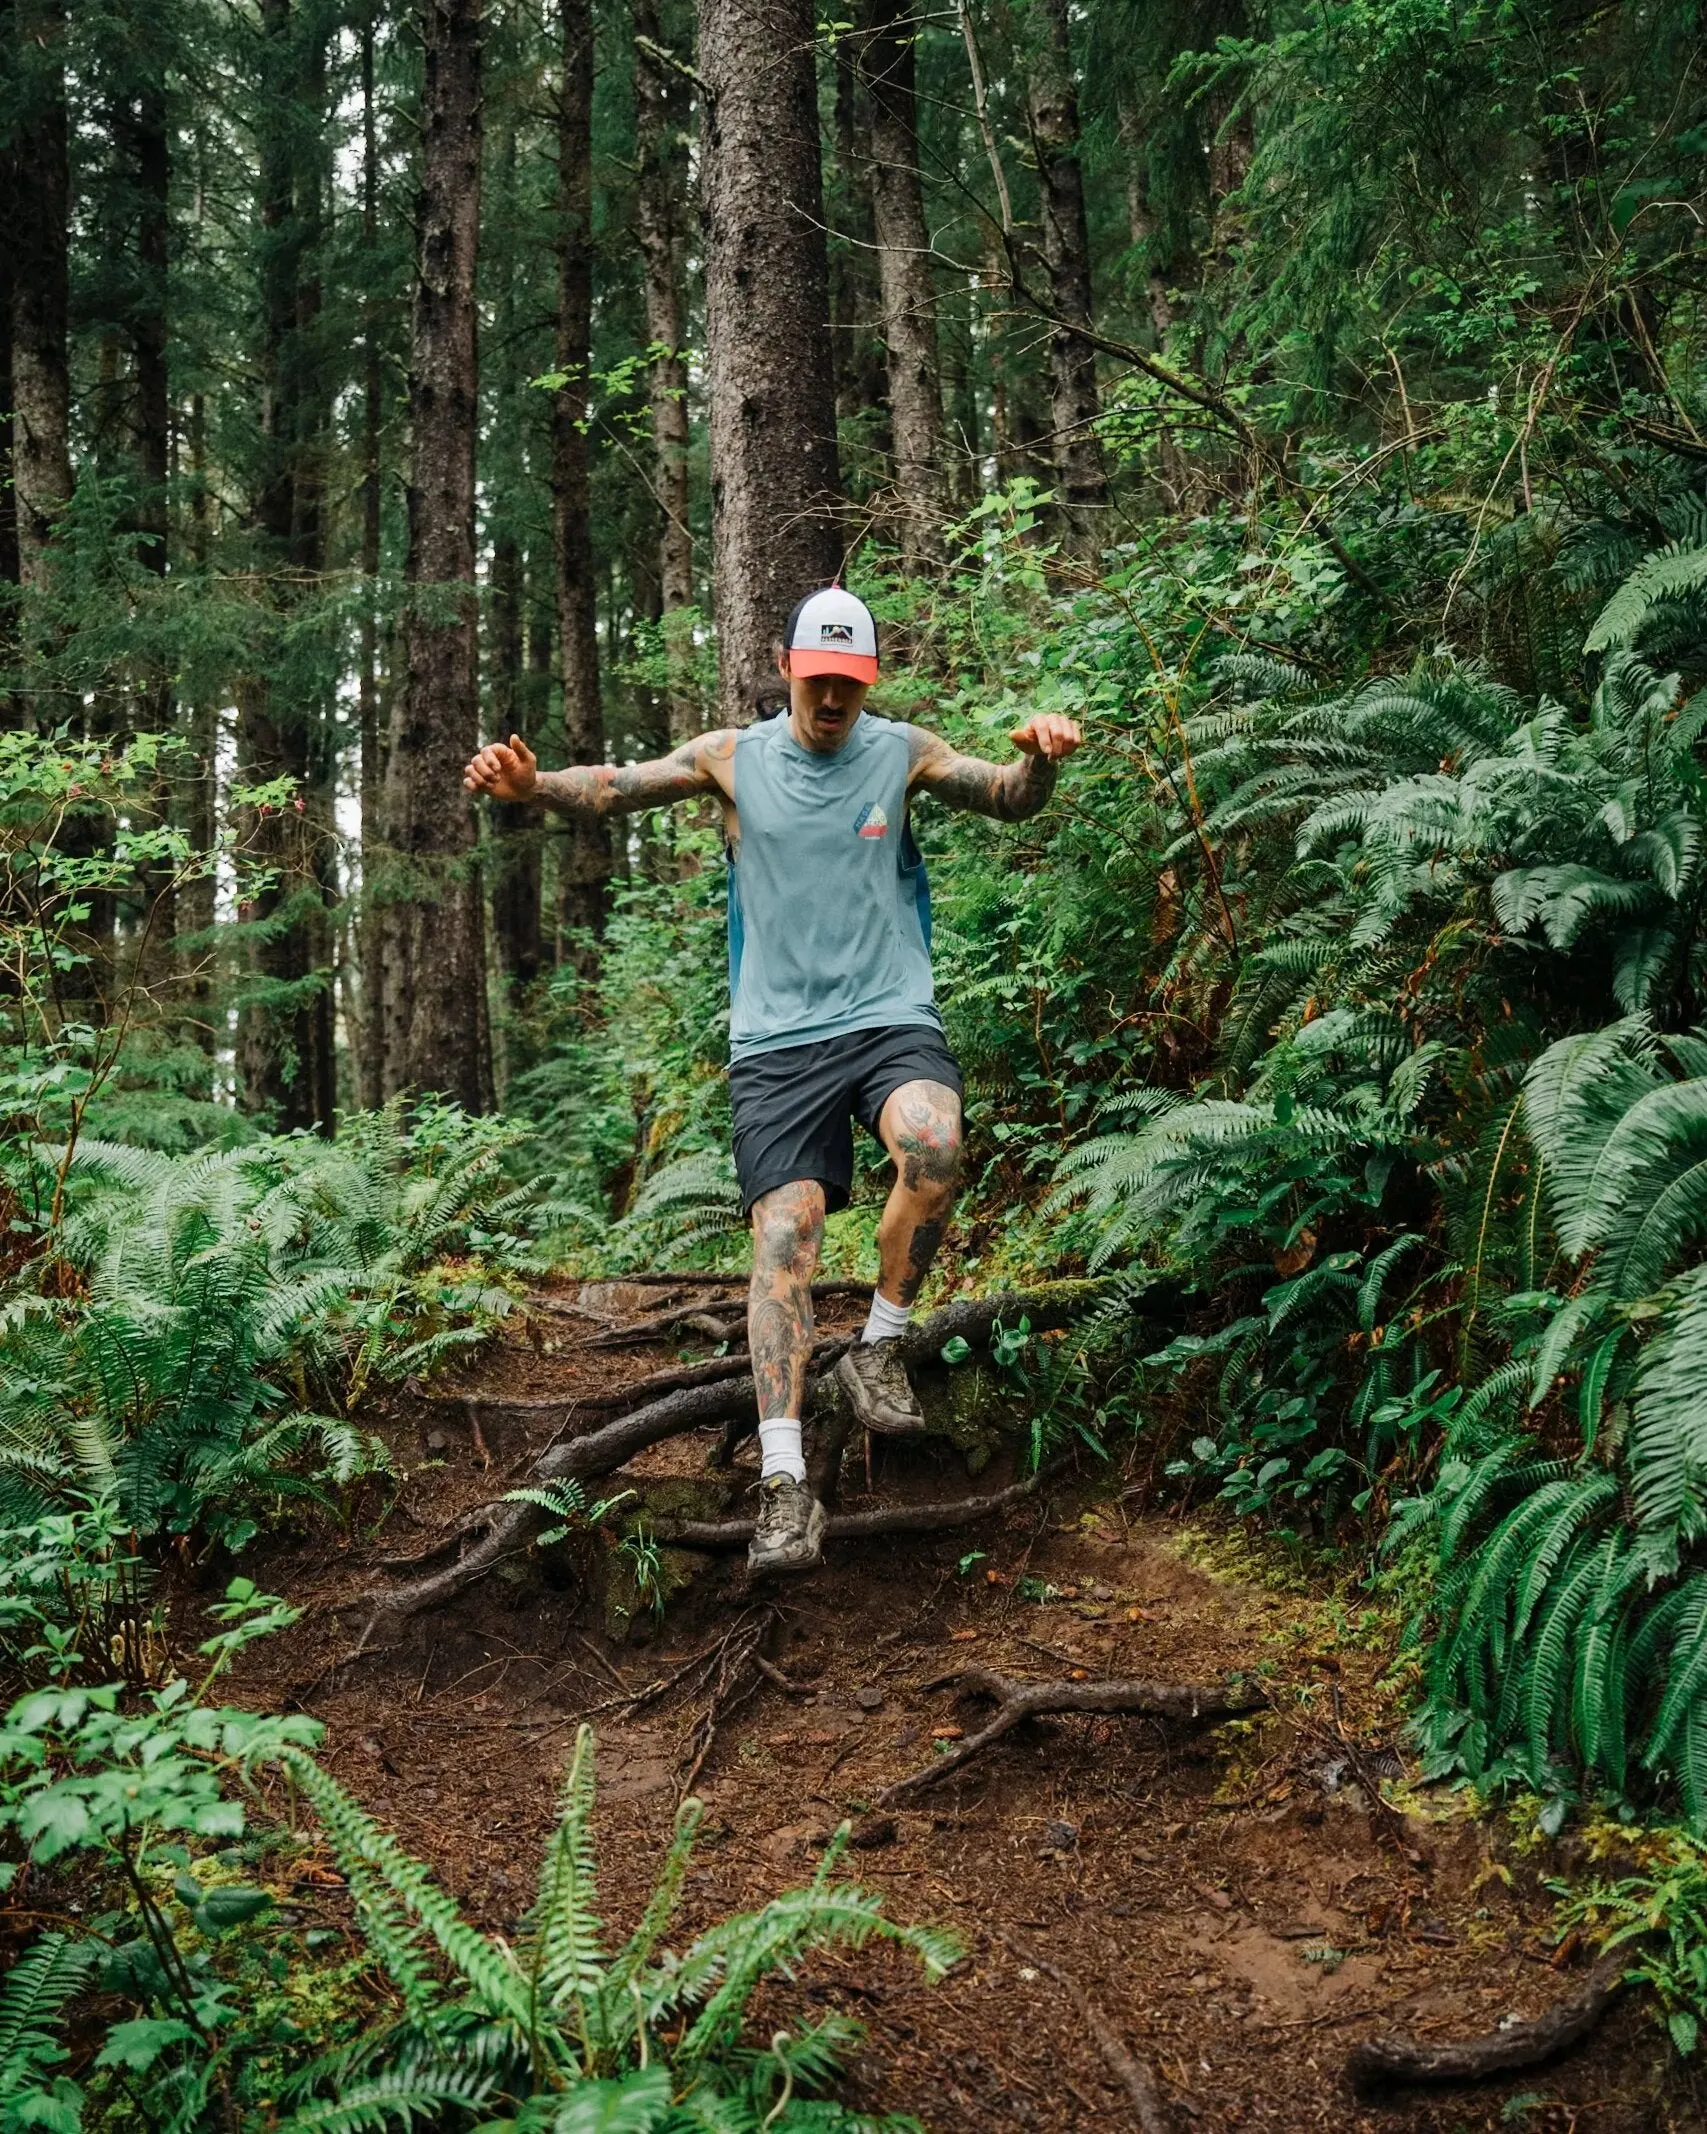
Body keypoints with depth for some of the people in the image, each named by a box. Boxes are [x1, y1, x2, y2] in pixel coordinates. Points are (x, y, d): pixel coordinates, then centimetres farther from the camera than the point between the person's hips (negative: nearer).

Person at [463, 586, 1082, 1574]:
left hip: (892, 1017, 0)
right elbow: (618, 788, -5)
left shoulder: (902, 750, 6)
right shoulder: (733, 757, 5)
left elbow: (1009, 801, -2)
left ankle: (880, 1347, -6)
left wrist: (1040, 759, -26)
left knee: (934, 1144, -30)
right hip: (777, 1037, 0)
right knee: (785, 1231, -10)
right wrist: (530, 784, -25)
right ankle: (785, 1480, -9)